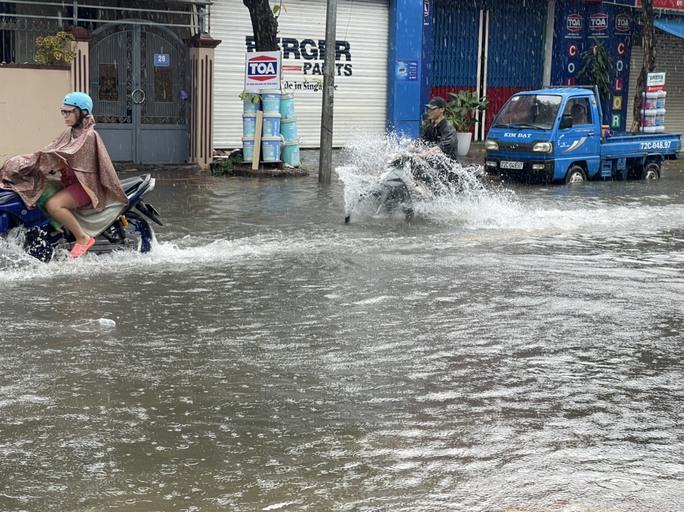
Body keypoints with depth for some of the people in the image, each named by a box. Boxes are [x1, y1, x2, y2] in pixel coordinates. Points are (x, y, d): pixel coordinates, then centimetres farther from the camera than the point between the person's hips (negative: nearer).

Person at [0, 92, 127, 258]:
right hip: (69, 180, 10)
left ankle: (83, 238, -18)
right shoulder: (70, 133, 15)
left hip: (86, 183, -10)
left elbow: (66, 157, -23)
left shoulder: (89, 136, -13)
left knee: (53, 205, -30)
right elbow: (50, 151, 9)